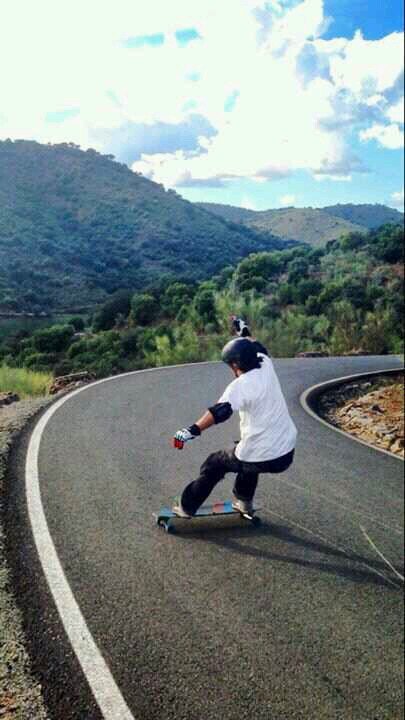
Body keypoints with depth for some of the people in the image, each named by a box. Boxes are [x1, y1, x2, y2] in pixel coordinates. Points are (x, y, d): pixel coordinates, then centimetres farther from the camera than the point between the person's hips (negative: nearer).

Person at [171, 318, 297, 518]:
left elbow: (221, 410, -35)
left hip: (259, 459, -7)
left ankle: (187, 507, 28)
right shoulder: (266, 365, 1)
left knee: (214, 464, 16)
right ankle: (244, 502, 46)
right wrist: (244, 333, 38)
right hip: (287, 454, 7)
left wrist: (193, 430, -44)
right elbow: (258, 350, 25)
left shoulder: (240, 385, -18)